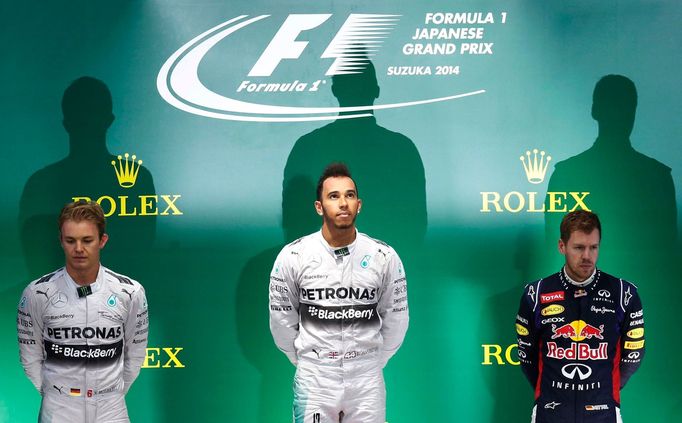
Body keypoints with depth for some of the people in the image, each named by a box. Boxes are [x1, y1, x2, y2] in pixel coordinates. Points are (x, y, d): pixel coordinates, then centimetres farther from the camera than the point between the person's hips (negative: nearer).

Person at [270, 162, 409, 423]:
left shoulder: (384, 257, -3)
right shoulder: (292, 256, -6)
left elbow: (396, 317, 8)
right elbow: (282, 318, 4)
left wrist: (375, 362, 11)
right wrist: (304, 362, 9)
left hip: (367, 380, 1)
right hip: (314, 380, -1)